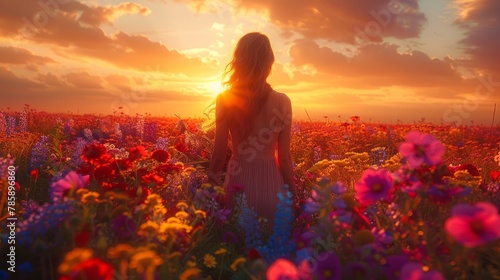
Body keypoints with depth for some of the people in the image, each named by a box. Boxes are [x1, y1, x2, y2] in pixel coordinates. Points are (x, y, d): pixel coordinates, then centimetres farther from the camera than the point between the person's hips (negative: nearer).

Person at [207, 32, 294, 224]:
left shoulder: (225, 100, -7)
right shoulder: (282, 102, -9)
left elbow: (219, 154, -4)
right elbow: (284, 158, -6)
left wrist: (210, 186, 10)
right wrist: (292, 194, 6)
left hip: (237, 183, 1)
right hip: (270, 184, 0)